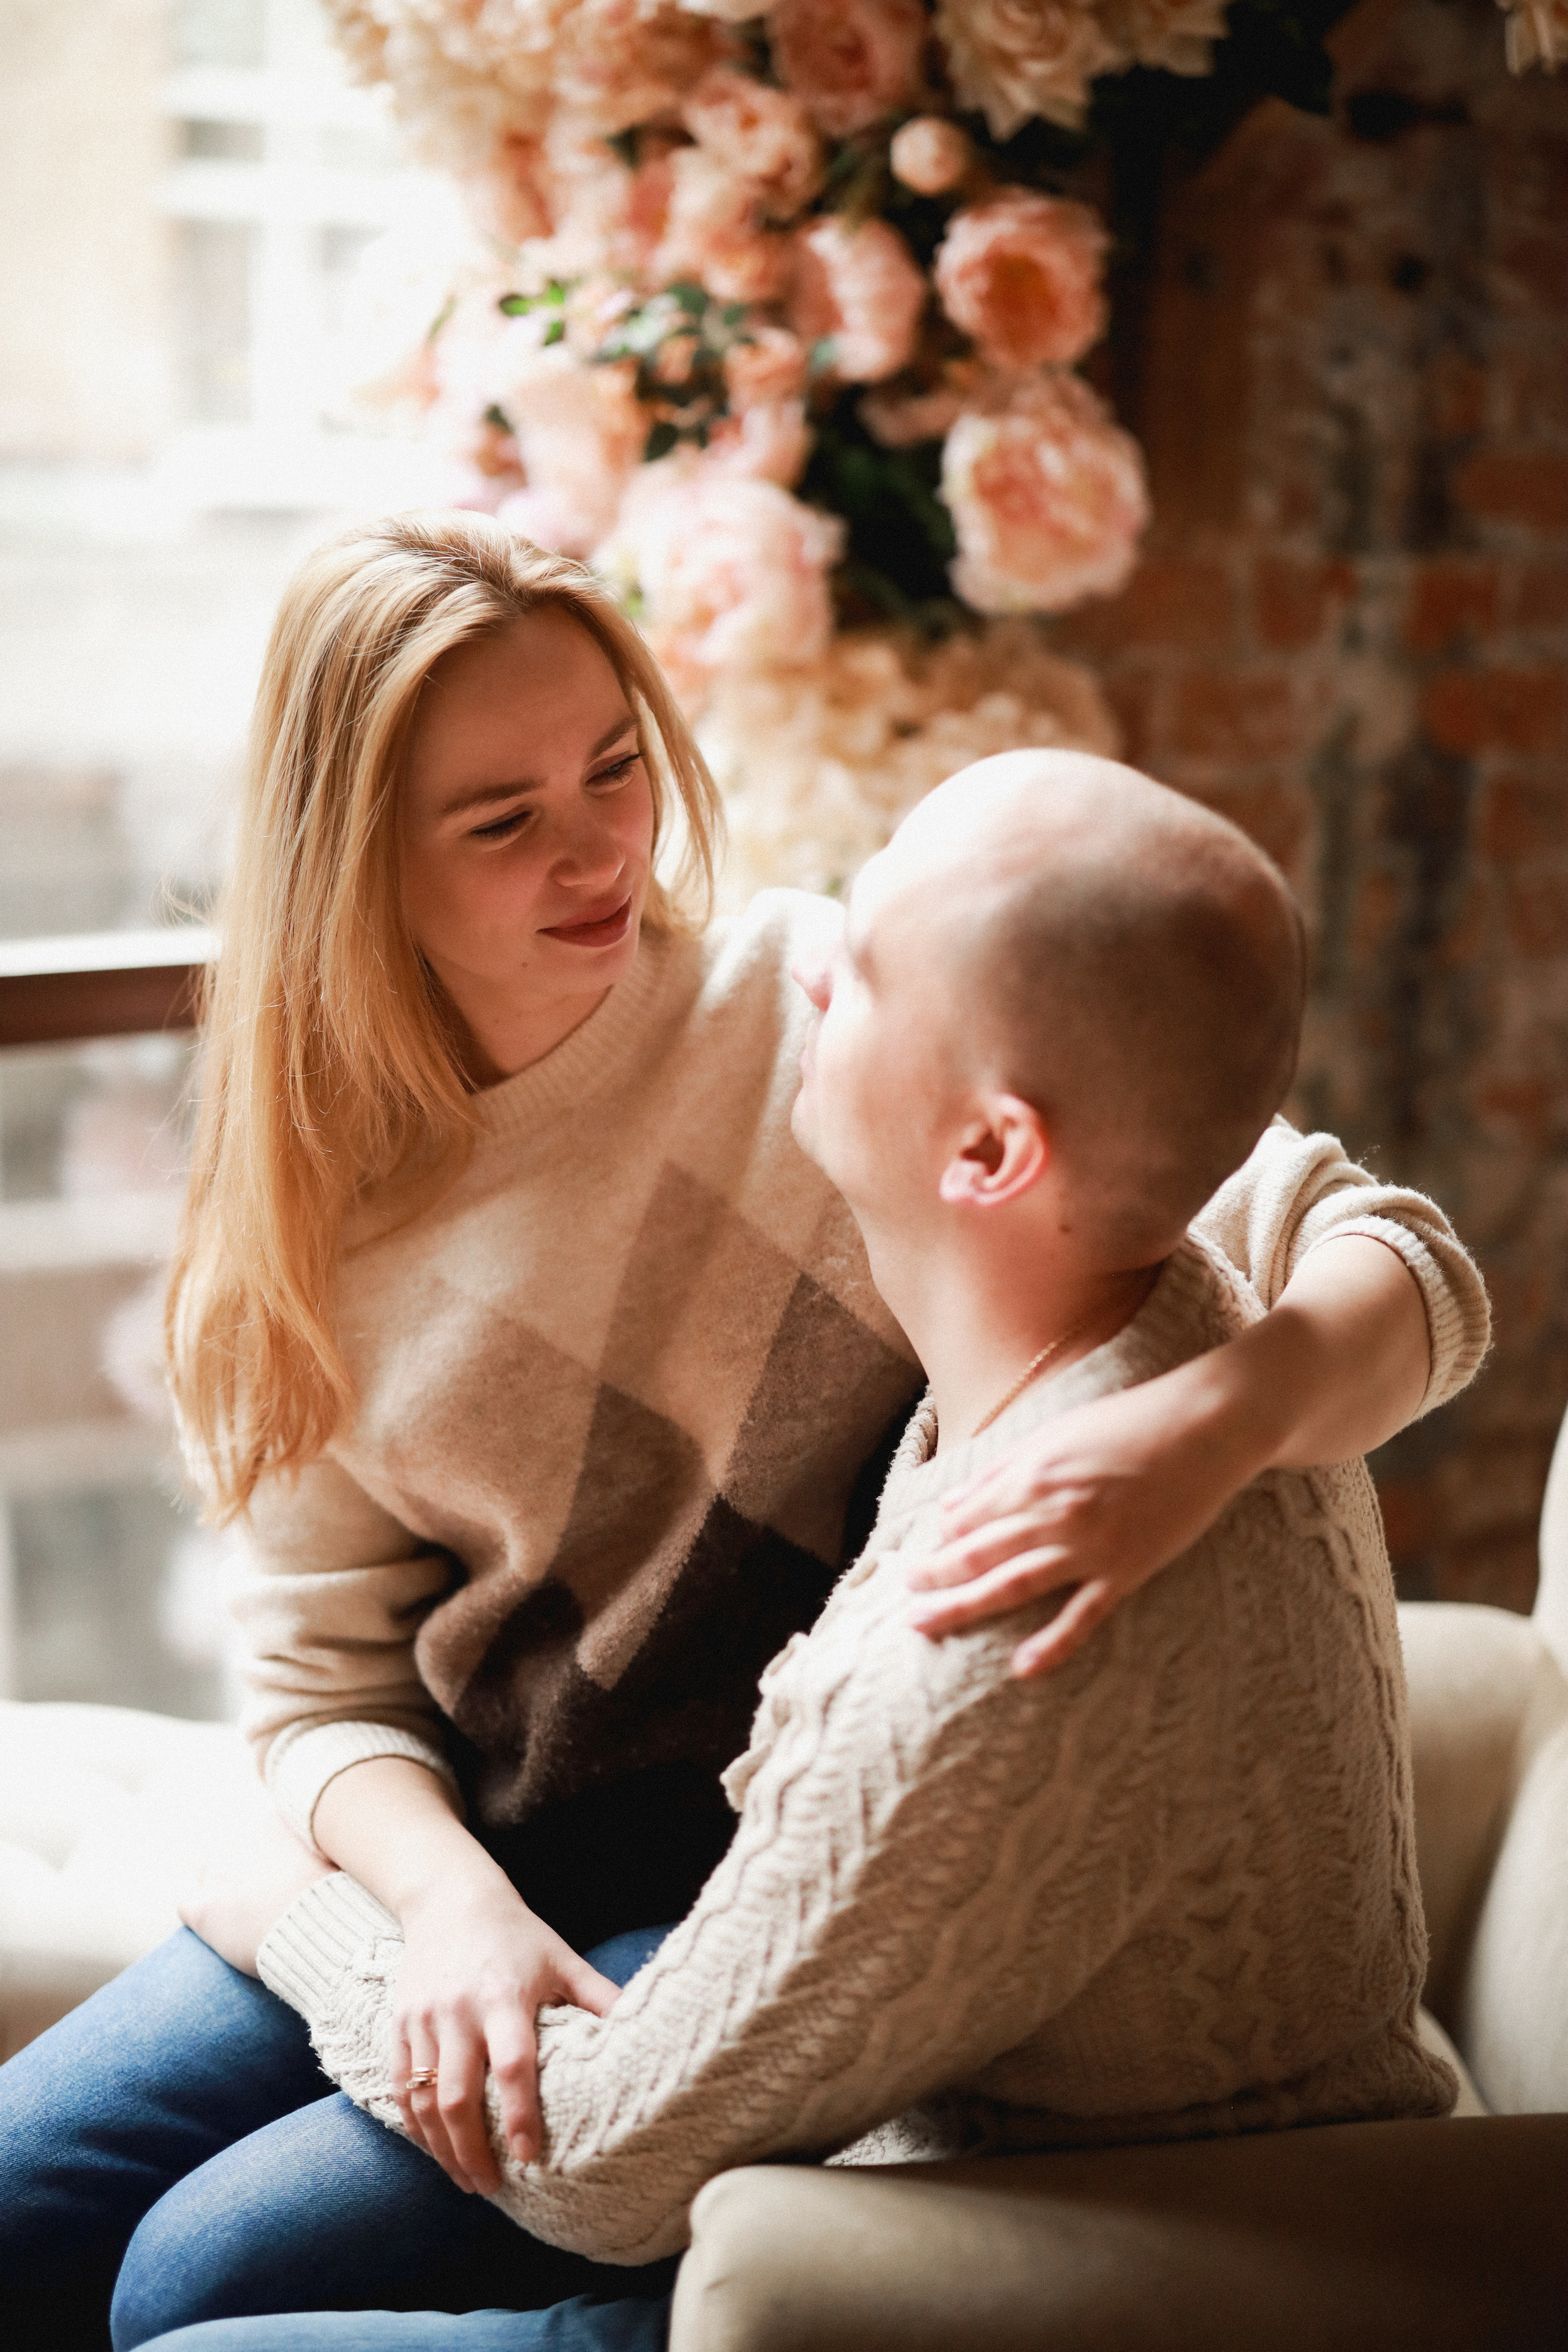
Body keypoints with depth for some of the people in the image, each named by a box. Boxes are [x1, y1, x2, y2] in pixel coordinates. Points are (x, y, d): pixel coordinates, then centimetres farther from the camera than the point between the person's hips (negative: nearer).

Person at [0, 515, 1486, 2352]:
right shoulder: (319, 1210, 0)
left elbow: (1398, 1266, -19)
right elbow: (326, 1684, 3)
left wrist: (1202, 1430, -42)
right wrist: (449, 1899, -19)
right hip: (457, 1870, 5)